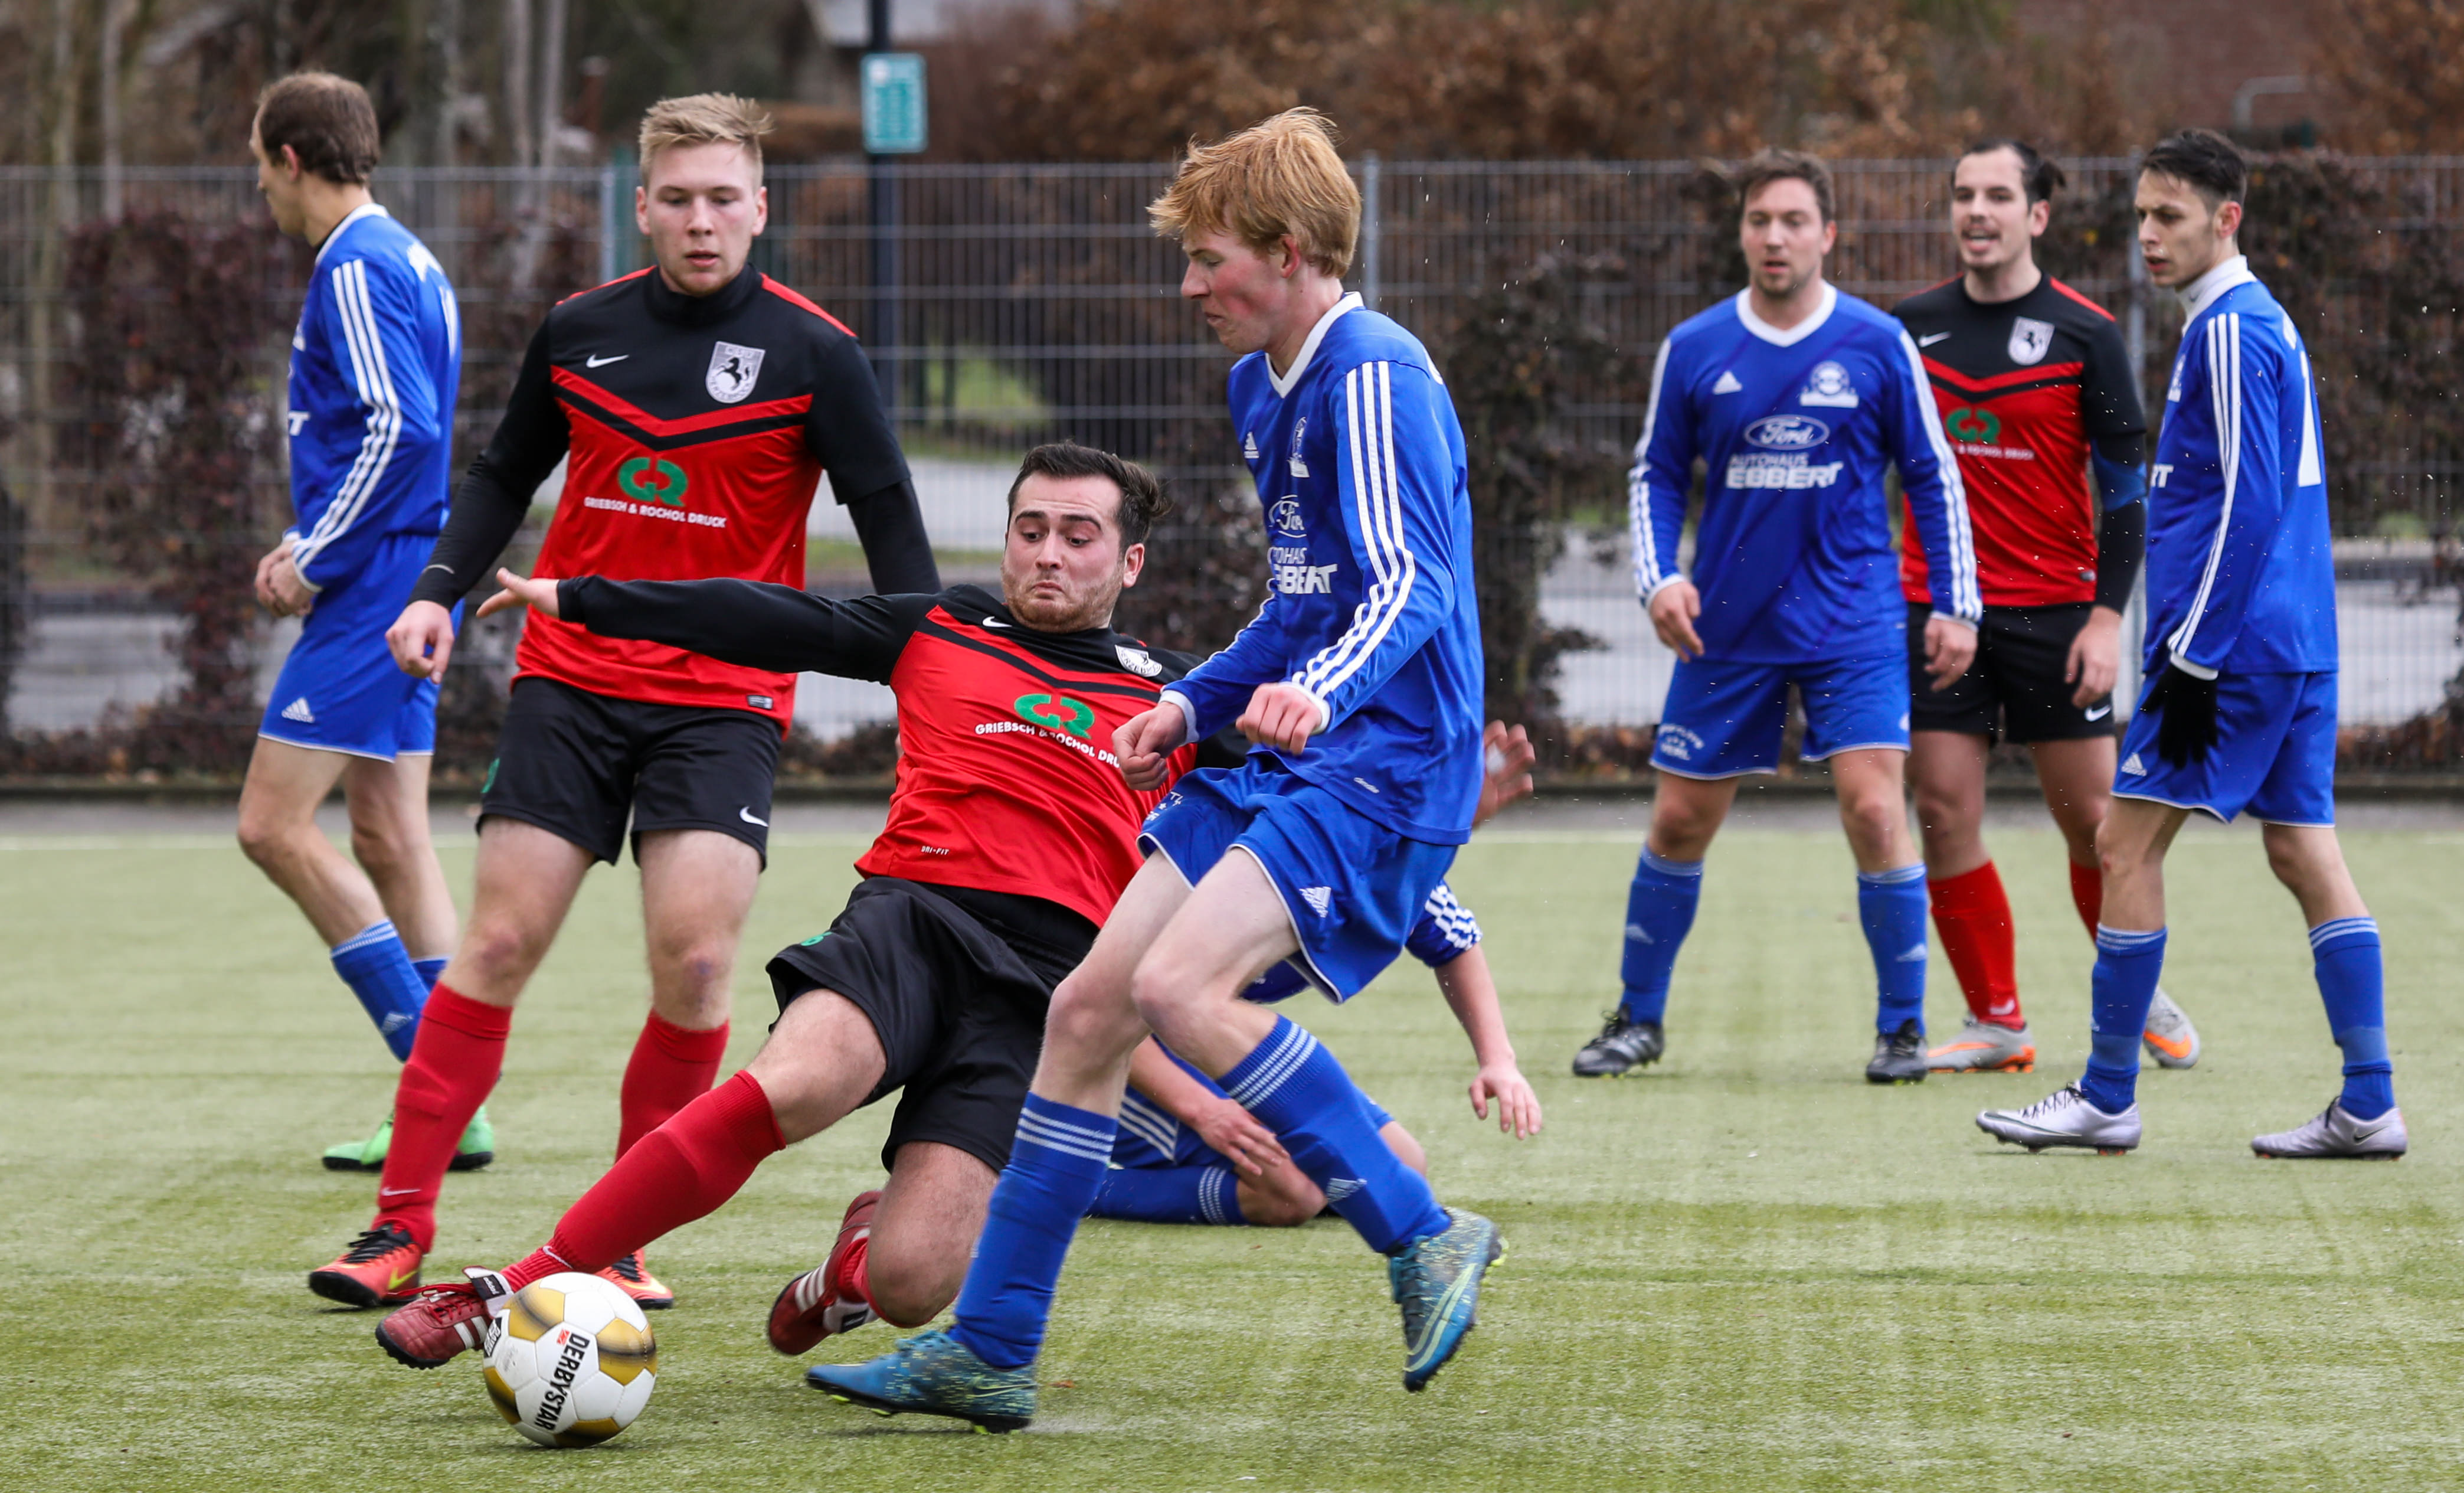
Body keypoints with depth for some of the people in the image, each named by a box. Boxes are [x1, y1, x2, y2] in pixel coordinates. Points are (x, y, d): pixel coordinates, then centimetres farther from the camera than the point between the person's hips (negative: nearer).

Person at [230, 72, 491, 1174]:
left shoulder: (356, 268, -13)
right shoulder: (405, 259, 18)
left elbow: (401, 428, -23)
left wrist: (317, 561, -15)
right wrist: (308, 545, 14)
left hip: (372, 590, -10)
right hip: (407, 580, 10)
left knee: (274, 827, -9)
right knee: (387, 840, 9)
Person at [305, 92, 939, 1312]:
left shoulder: (813, 355, -5)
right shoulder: (579, 332, 4)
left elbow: (888, 521, -1)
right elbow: (506, 475, 18)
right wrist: (440, 589, 4)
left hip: (724, 701, -2)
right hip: (570, 681, 2)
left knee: (695, 962, -13)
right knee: (499, 946, -3)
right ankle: (400, 1226, 3)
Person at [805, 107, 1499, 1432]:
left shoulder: (1374, 376, -14)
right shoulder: (1260, 385, 16)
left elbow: (1407, 589, -25)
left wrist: (1319, 691, -42)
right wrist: (1193, 704, 18)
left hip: (1384, 768, -10)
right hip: (1282, 769, 10)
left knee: (1181, 984, -27)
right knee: (1086, 1008, 4)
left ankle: (1424, 1239, -13)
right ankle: (987, 1353, 11)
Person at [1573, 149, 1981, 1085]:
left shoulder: (1878, 345, -2)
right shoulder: (1693, 351, 1)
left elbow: (1932, 476, 5)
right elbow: (1657, 474, 11)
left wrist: (1955, 606, 1)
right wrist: (1658, 576, -5)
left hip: (1852, 626, -2)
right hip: (1726, 630, 2)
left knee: (1872, 807, -14)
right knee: (1679, 822, 6)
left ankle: (1903, 1025, 1)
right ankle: (1638, 1017, 24)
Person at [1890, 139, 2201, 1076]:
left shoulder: (2085, 334, -3)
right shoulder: (1912, 326, 6)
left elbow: (2126, 486, -3)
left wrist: (2108, 617, -10)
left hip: (2053, 611, -3)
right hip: (1935, 604, 3)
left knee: (2091, 816, 0)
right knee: (1944, 813, -4)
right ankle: (1997, 1022, 7)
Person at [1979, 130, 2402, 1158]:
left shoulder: (2231, 332, -13)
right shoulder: (2265, 322, 18)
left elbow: (2248, 505, -19)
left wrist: (2193, 659, -19)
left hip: (2233, 641, -9)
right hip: (2298, 645, 9)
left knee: (2128, 844, -3)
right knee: (2304, 853, 7)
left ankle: (2107, 1098, 2)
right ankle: (2369, 1106, 4)